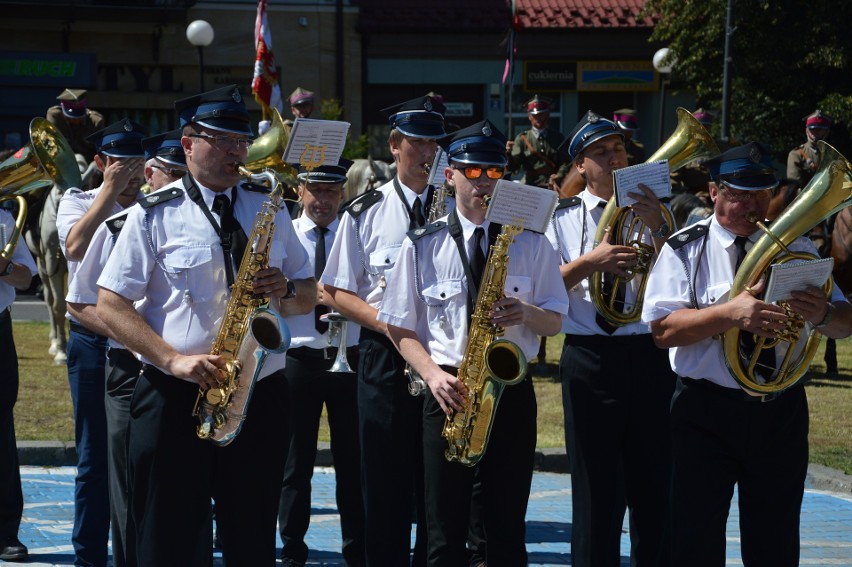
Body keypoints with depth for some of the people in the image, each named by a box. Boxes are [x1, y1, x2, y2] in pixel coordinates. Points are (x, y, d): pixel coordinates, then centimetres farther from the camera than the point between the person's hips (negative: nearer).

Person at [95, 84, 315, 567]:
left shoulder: (270, 210, 12)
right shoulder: (155, 215, 0)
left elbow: (309, 296, 16)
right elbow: (111, 305, -5)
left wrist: (284, 290, -8)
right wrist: (174, 360, -17)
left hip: (261, 398, 3)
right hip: (175, 400, -3)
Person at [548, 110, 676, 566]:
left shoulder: (652, 212, 11)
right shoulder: (563, 218, 7)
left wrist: (658, 229, -12)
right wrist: (590, 262, -16)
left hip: (650, 357, 2)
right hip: (589, 357, -2)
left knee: (654, 483, 6)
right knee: (597, 488, 3)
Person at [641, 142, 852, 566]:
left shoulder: (794, 248, 10)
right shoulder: (685, 250, 0)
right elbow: (664, 329, -12)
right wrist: (730, 313, -26)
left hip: (782, 414, 3)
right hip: (706, 413, -3)